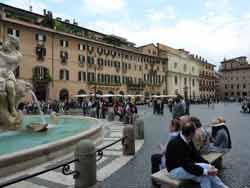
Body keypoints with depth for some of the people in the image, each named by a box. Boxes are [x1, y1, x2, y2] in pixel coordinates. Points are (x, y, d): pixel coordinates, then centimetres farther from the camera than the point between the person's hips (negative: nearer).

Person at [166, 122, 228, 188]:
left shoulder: (188, 140, -2)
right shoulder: (177, 144, -29)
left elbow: (195, 155, 1)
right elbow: (186, 165, -29)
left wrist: (209, 165, -10)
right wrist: (206, 171, -28)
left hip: (186, 166, 8)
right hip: (176, 170, -8)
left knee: (204, 177, -15)